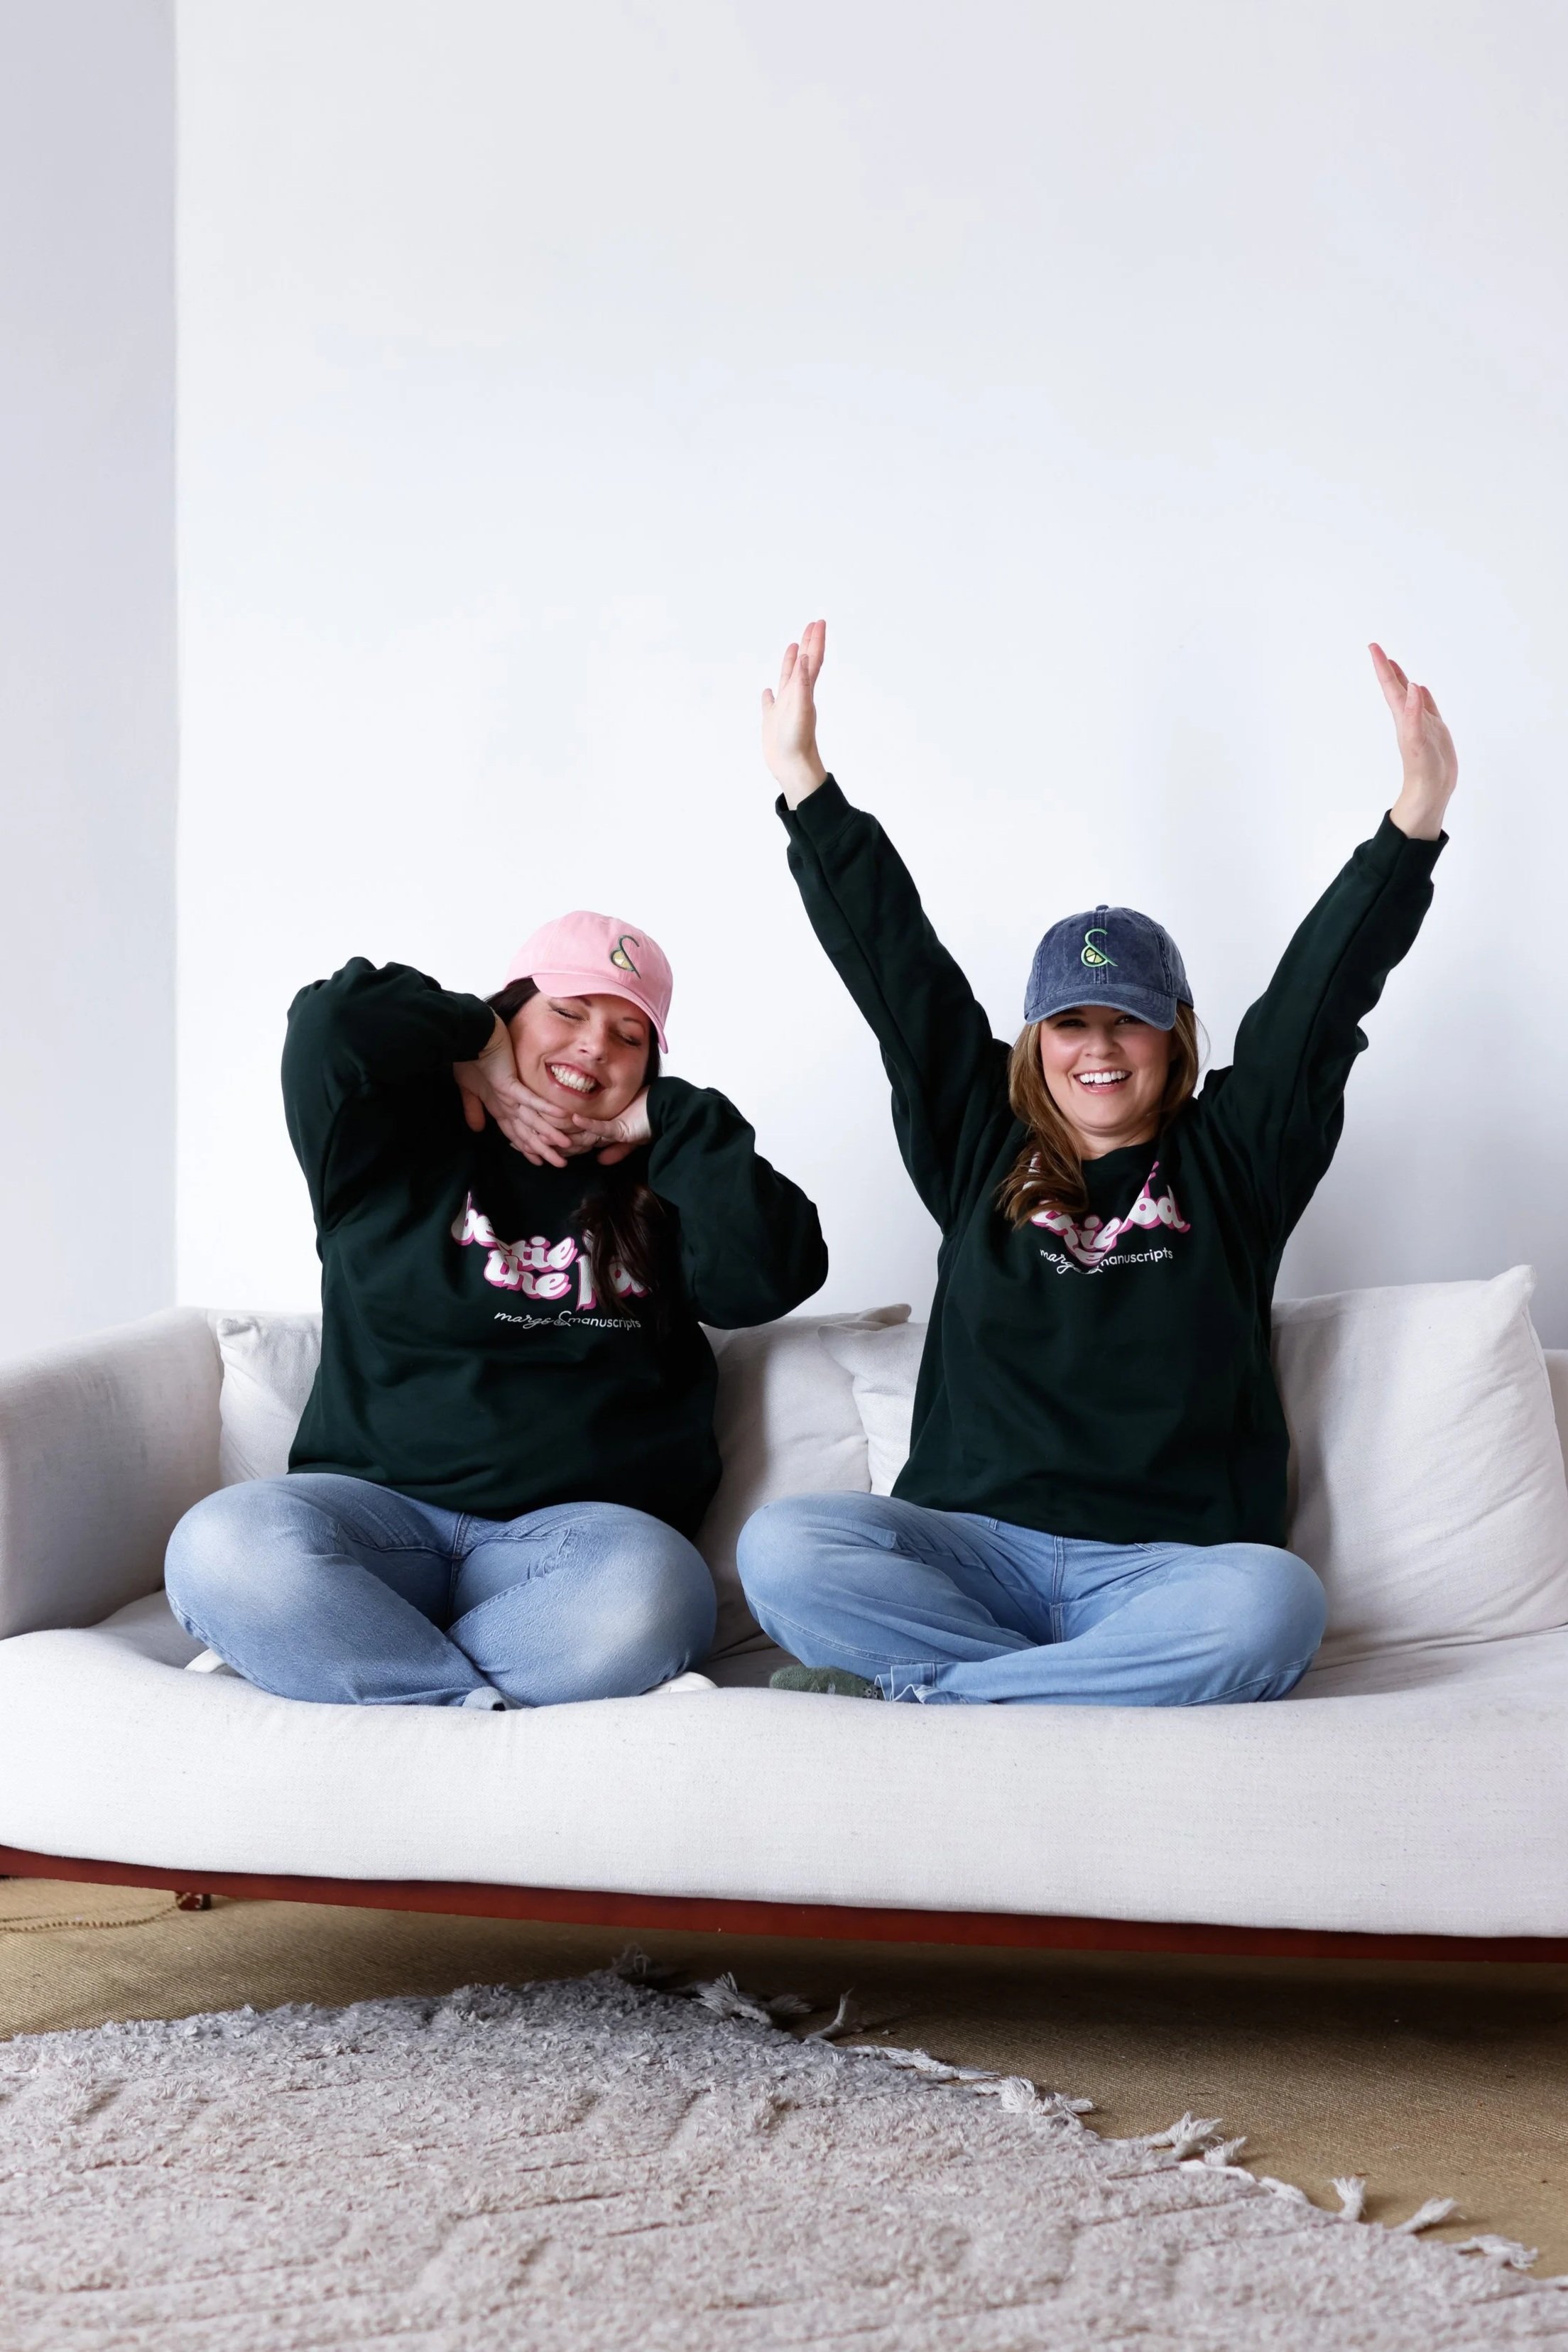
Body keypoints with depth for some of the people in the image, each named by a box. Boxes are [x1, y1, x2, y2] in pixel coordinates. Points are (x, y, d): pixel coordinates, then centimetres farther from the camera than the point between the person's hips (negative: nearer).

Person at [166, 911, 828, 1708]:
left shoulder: (657, 1193, 18)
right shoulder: (398, 1142, 13)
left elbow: (775, 1274, 0)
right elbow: (333, 1024, -5)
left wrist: (666, 1119, 5)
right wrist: (478, 1053, 5)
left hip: (576, 1524, 1)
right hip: (381, 1506, 0)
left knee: (650, 1589, -37)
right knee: (224, 1545, -32)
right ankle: (495, 1713, -33)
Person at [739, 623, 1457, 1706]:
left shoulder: (1230, 1161, 14)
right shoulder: (980, 1149, 16)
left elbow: (1325, 988, 5)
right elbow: (893, 962, 13)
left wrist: (1418, 814, -5)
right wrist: (805, 782, 11)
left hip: (1169, 1563, -1)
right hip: (975, 1547, 1)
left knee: (1275, 1603, -37)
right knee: (783, 1545, -28)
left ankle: (912, 1691, -29)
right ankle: (1118, 1686, -26)